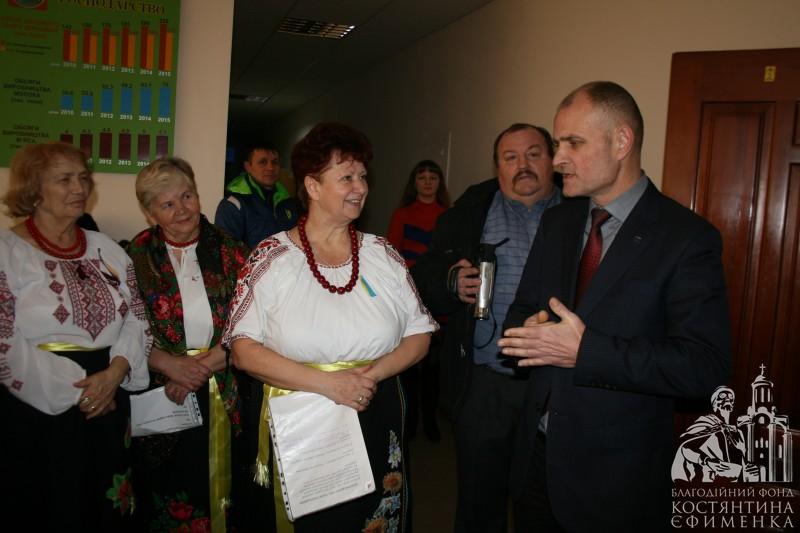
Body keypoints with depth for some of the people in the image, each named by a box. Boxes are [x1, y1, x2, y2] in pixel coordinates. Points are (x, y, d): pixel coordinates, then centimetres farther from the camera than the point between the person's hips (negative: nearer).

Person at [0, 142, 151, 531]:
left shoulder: (107, 249, 11)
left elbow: (137, 319, 6)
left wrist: (114, 373, -11)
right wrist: (76, 388, -14)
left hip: (109, 404, 5)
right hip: (40, 412, -4)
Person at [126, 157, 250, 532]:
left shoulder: (229, 252, 1)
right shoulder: (137, 256, 1)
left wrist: (203, 366, -14)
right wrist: (173, 366, -16)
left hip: (223, 399, 1)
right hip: (160, 401, 0)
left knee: (220, 493, 11)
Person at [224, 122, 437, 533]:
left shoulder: (383, 254, 4)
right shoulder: (272, 257, -4)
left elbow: (419, 334, 5)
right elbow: (243, 349, -10)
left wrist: (373, 373, -13)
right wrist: (327, 383, -18)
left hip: (377, 424, 3)